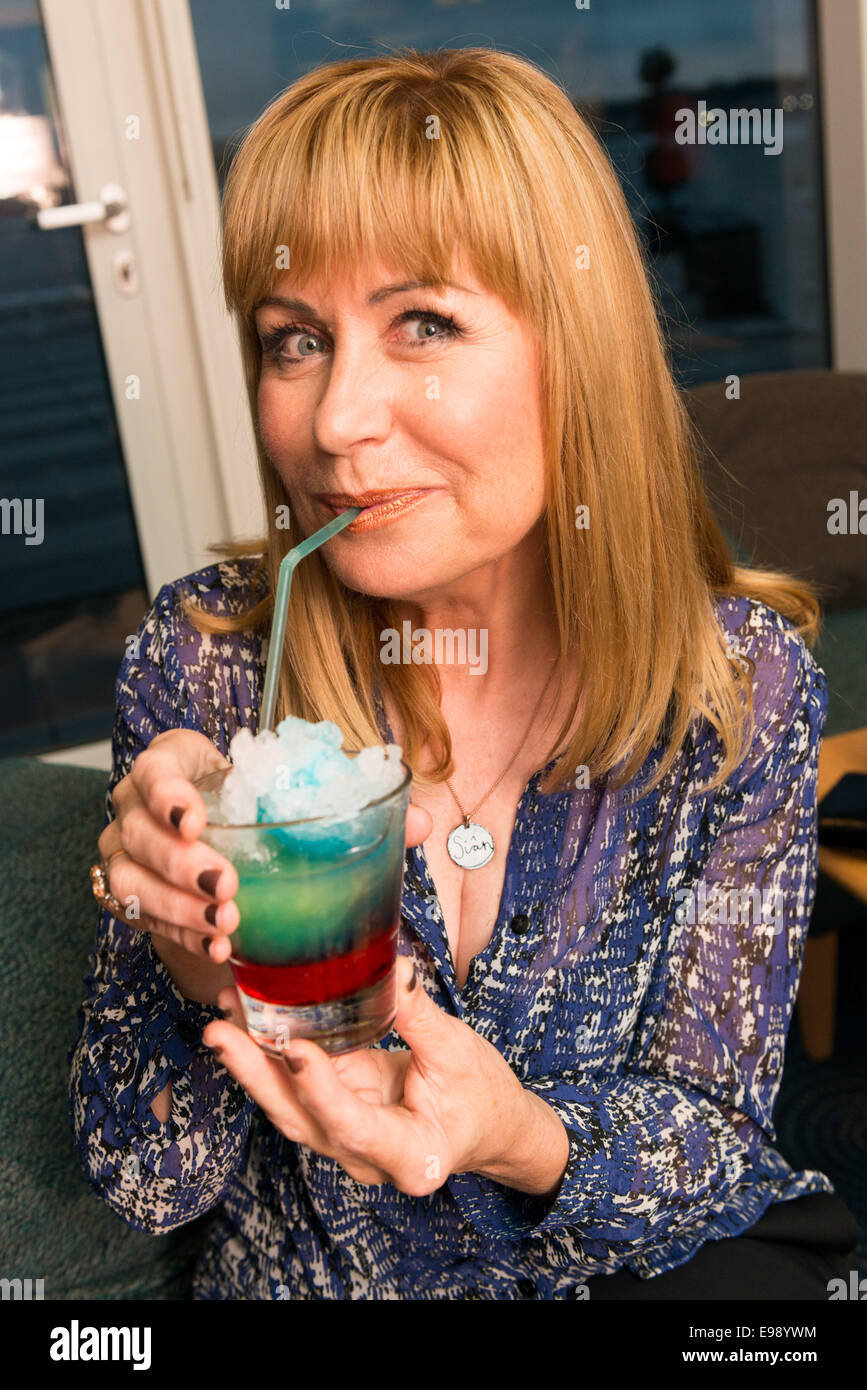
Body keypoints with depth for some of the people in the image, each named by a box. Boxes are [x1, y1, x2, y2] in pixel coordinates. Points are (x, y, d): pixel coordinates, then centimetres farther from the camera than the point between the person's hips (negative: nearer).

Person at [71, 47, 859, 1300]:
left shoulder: (742, 684, -14)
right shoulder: (202, 662, -14)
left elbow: (710, 1140, -8)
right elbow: (142, 1177, -8)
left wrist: (523, 1142, -28)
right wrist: (199, 973, -28)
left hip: (656, 1267, 1)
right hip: (305, 1273, 0)